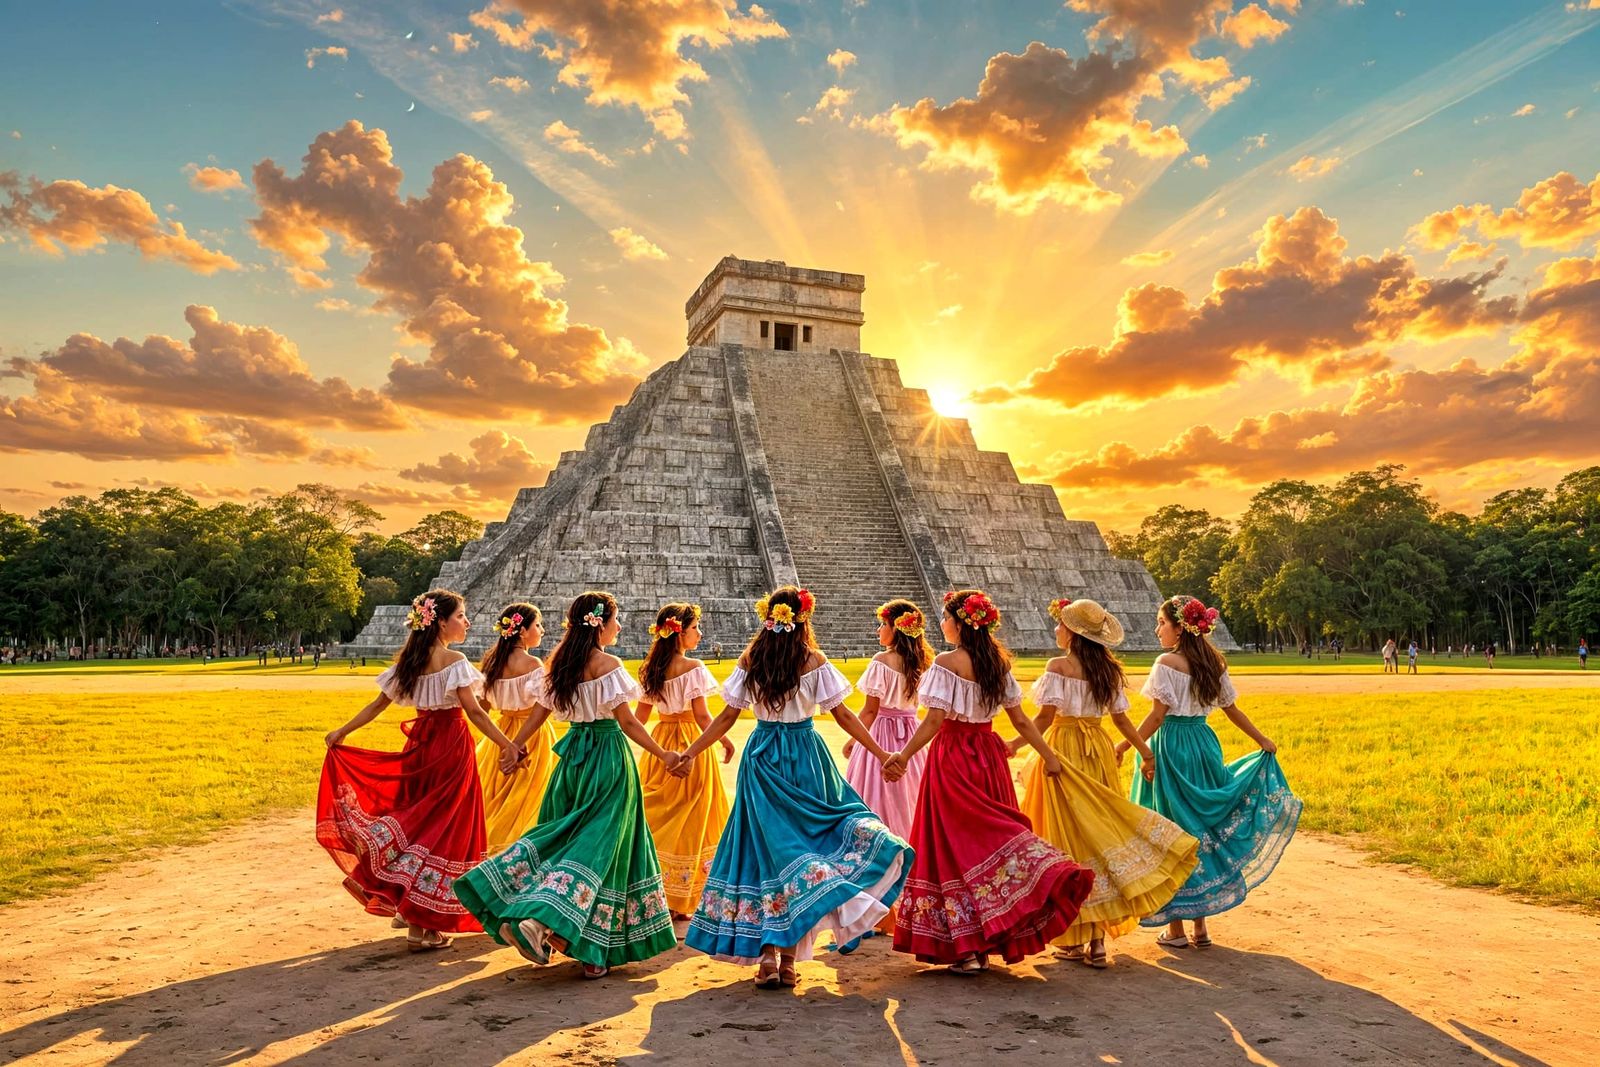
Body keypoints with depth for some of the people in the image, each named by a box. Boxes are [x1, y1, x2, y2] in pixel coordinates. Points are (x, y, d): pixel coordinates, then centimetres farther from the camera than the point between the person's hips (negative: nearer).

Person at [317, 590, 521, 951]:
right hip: (450, 748, -6)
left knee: (416, 821, 19)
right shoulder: (454, 661, -13)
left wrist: (341, 732, 20)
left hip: (419, 745, 6)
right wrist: (508, 744, -14)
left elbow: (377, 704, 9)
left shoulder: (407, 660, 6)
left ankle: (404, 905, 24)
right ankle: (423, 926, 6)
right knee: (442, 828, 2)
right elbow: (475, 712, -17)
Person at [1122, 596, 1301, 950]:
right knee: (1201, 827, 13)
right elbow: (1232, 709, 12)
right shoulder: (1214, 661, 6)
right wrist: (1262, 741, 25)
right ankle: (1200, 926, 19)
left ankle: (1176, 927, 10)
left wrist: (1124, 747, -14)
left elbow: (1157, 715, -17)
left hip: (1171, 748, -6)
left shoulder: (1167, 663, -14)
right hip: (1204, 744, 7)